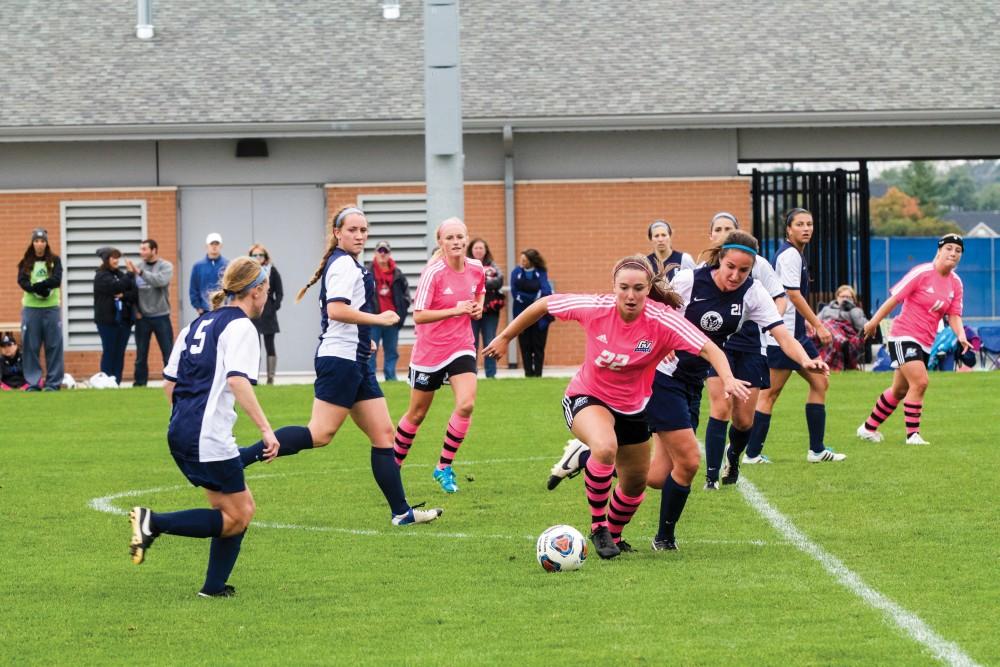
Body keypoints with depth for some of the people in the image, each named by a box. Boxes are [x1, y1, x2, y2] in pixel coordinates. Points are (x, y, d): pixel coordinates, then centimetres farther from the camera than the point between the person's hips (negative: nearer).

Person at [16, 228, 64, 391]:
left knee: (54, 345, -1)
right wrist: (39, 290, -24)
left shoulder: (54, 260, 5)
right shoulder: (26, 262, 7)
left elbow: (57, 280, -8)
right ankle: (33, 382, 5)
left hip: (51, 308, 0)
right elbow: (22, 281, -7)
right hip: (31, 308, 0)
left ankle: (53, 382, 3)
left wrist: (38, 285, -19)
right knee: (30, 346, -1)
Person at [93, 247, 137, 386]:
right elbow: (116, 287, -19)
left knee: (120, 353, 5)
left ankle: (117, 383, 8)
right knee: (109, 353, -3)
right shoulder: (101, 276, -3)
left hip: (124, 319, 5)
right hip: (107, 320, -5)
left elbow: (135, 293, 5)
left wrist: (124, 295, -15)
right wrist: (130, 275, -6)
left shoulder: (120, 274, 12)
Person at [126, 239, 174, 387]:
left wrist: (140, 272, -25)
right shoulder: (137, 267, 4)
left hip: (161, 317, -2)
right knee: (141, 354, 8)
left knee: (168, 353, 0)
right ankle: (139, 383, 16)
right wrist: (135, 310, -3)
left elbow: (161, 281, -23)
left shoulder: (166, 266, -4)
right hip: (142, 318, 2)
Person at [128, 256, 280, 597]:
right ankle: (154, 523, -12)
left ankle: (214, 586, 13)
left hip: (180, 431, 9)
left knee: (243, 509, 15)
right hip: (209, 437, -9)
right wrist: (266, 429, -23)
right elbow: (237, 381, -22)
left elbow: (169, 382, 19)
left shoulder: (199, 323, 18)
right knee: (234, 518, -2)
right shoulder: (240, 327, -7)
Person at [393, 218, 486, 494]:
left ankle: (444, 467, -2)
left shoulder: (477, 269, -3)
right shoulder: (433, 273, -18)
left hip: (461, 348, 3)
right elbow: (418, 315, -23)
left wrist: (478, 308, 0)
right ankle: (393, 466, 30)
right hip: (429, 351, -3)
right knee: (417, 414, 9)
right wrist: (455, 310, -31)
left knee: (466, 404, -18)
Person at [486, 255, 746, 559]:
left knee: (635, 484, 13)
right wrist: (506, 337, 2)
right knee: (605, 447, -35)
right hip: (586, 398, -3)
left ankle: (613, 534, 45)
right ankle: (597, 526, -14)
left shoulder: (663, 321, -24)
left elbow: (709, 349, -32)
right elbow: (544, 304, -7)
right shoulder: (595, 308, -22)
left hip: (632, 408, 3)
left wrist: (728, 378, -51)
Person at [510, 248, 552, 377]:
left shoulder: (541, 273, -2)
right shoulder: (517, 272, 2)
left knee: (538, 345, -2)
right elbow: (515, 292, -4)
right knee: (525, 345, 0)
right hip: (522, 314, 1)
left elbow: (545, 291, -12)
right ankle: (528, 373, 5)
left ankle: (538, 373, 2)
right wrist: (535, 298, -11)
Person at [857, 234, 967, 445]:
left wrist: (961, 335, -15)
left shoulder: (955, 283, 4)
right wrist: (873, 323, -7)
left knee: (899, 390, 14)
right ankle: (912, 434, -14)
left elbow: (954, 315, 5)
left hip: (925, 343, 7)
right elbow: (894, 298, -10)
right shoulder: (922, 273, -15)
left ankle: (869, 428, 29)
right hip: (903, 336, -7)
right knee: (920, 381, -21)